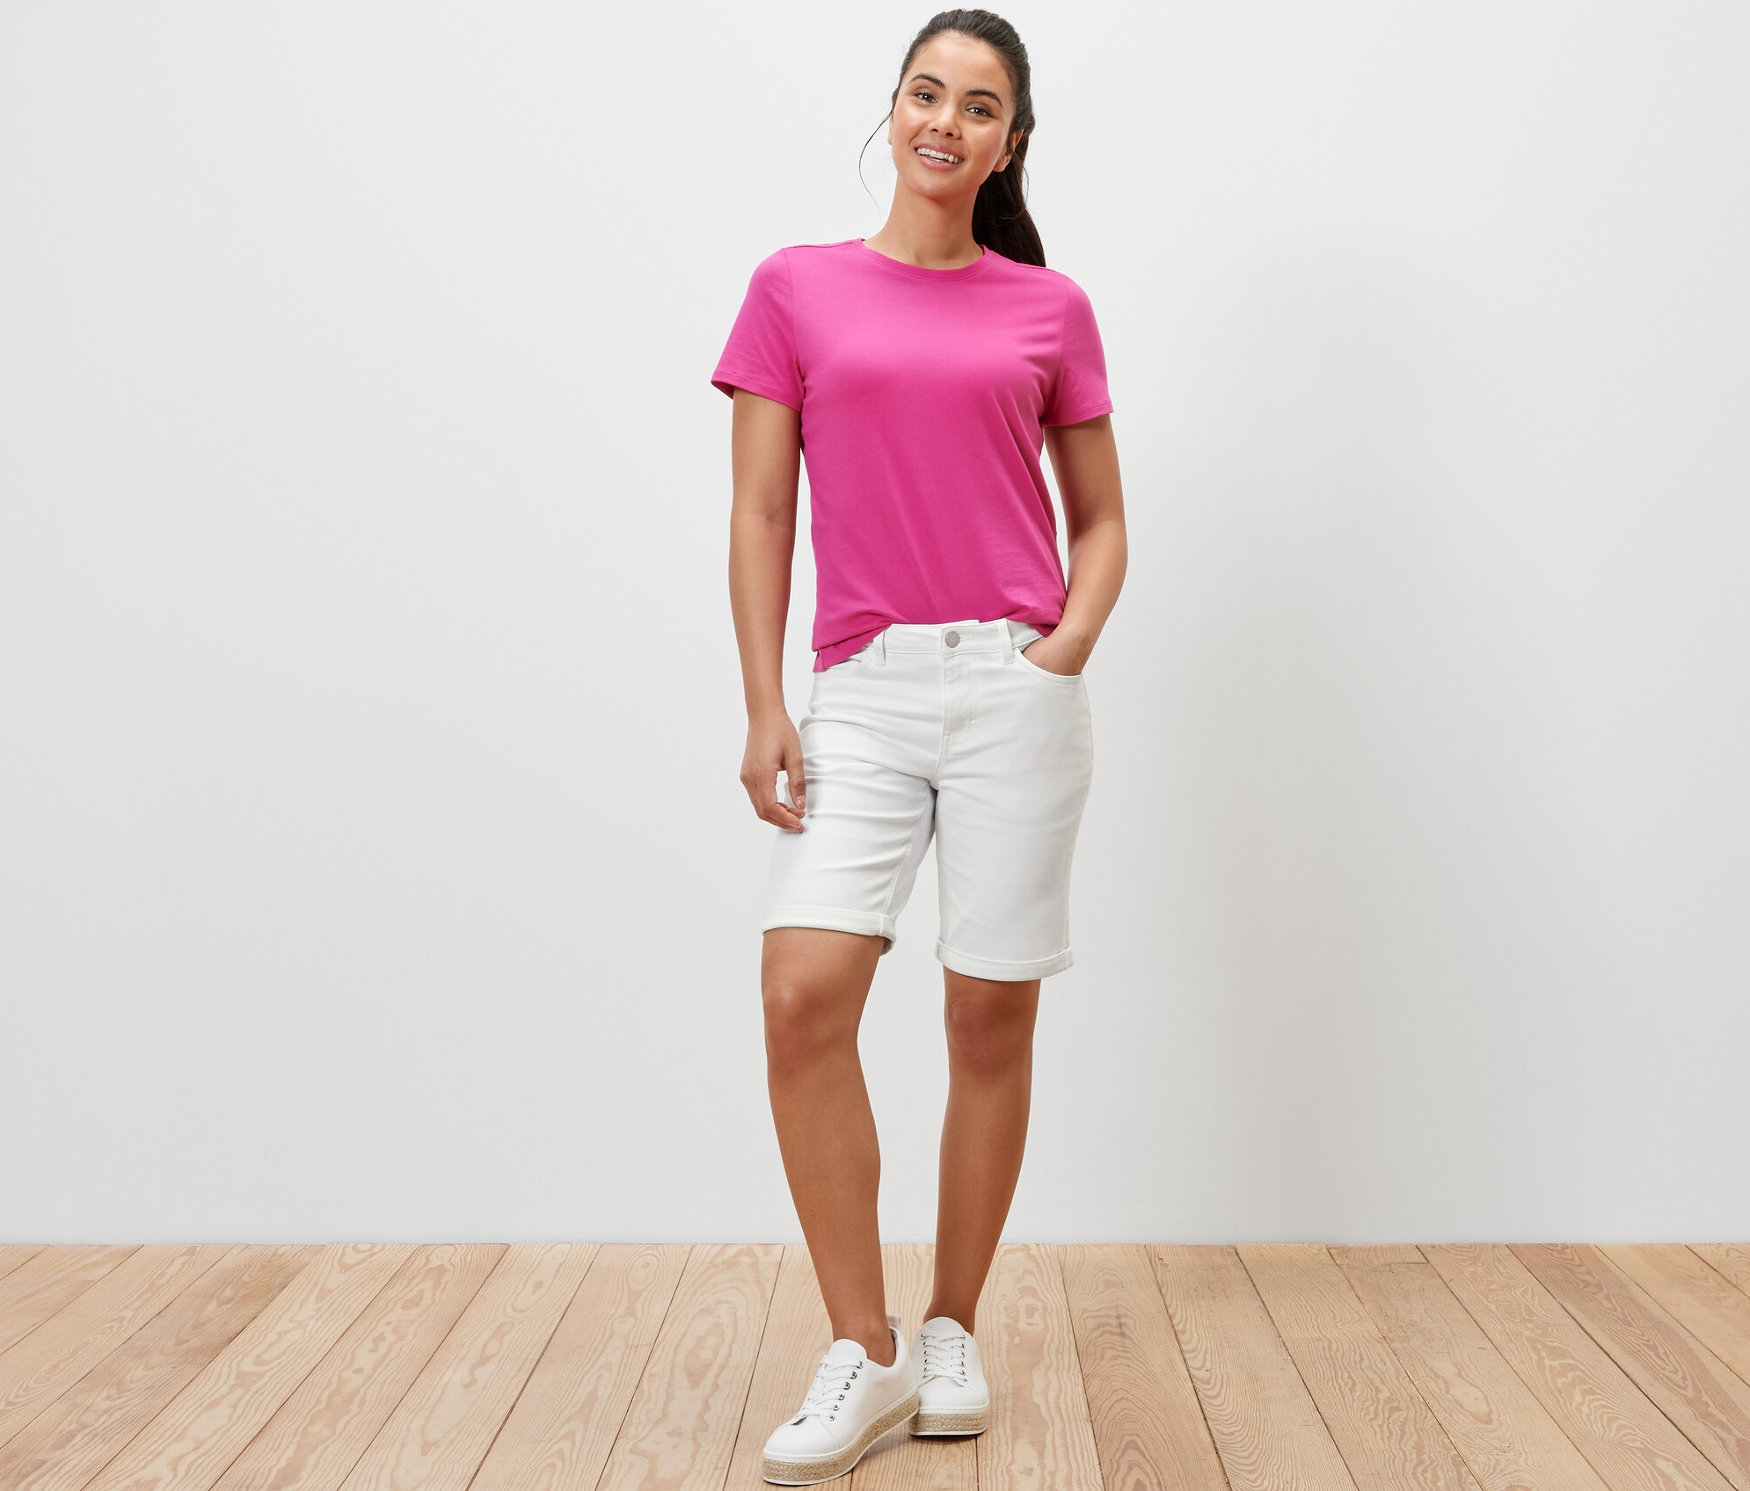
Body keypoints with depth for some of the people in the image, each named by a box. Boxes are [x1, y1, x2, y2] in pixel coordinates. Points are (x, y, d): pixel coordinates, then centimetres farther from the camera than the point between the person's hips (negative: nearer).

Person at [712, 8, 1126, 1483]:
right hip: (861, 693, 0)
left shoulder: (1050, 308, 9)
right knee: (803, 999, -13)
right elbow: (762, 517, 6)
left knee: (992, 1020, 3)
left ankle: (953, 1330, 21)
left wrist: (1072, 645, -4)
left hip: (1014, 688, 0)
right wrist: (763, 709, -2)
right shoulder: (797, 288, 9)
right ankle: (864, 1354, 1)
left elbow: (1102, 517, 14)